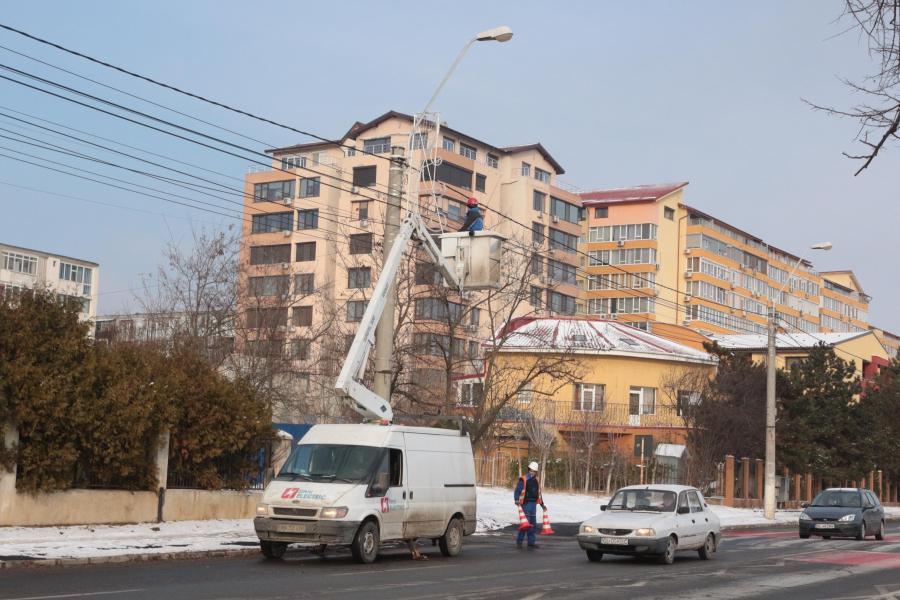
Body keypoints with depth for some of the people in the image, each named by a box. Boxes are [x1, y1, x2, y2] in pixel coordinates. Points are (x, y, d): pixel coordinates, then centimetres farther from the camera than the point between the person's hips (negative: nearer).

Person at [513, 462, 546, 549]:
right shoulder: (523, 479, -7)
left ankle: (531, 542, 15)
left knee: (533, 524, 8)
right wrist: (517, 500, -24)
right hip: (526, 504, -7)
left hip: (533, 504, 7)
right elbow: (517, 491, -9)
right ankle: (519, 542, -4)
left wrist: (542, 504, 23)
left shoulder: (537, 480, 13)